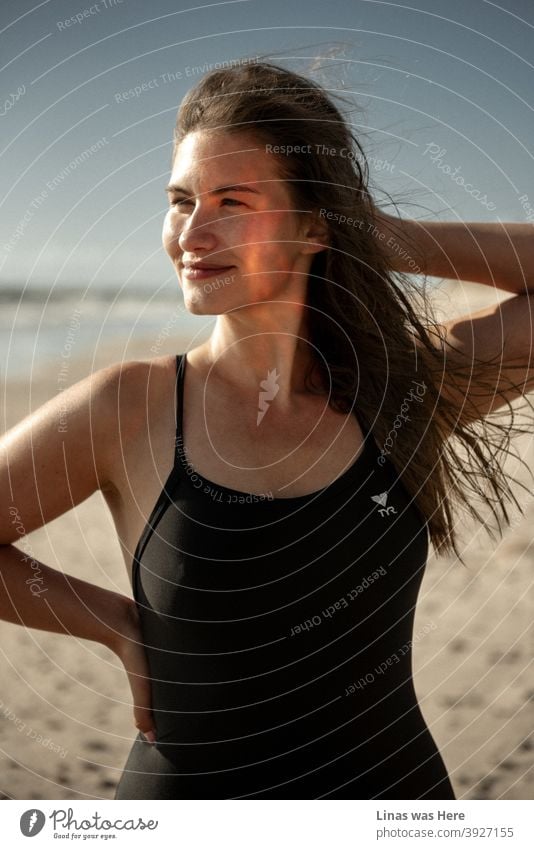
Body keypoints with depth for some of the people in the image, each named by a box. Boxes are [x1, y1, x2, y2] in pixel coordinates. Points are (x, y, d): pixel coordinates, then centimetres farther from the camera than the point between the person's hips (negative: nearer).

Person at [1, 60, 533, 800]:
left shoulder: (407, 388, -8)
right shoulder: (127, 411, -12)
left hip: (399, 784, 2)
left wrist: (385, 239, -9)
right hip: (187, 786, -1)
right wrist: (120, 626, -7)